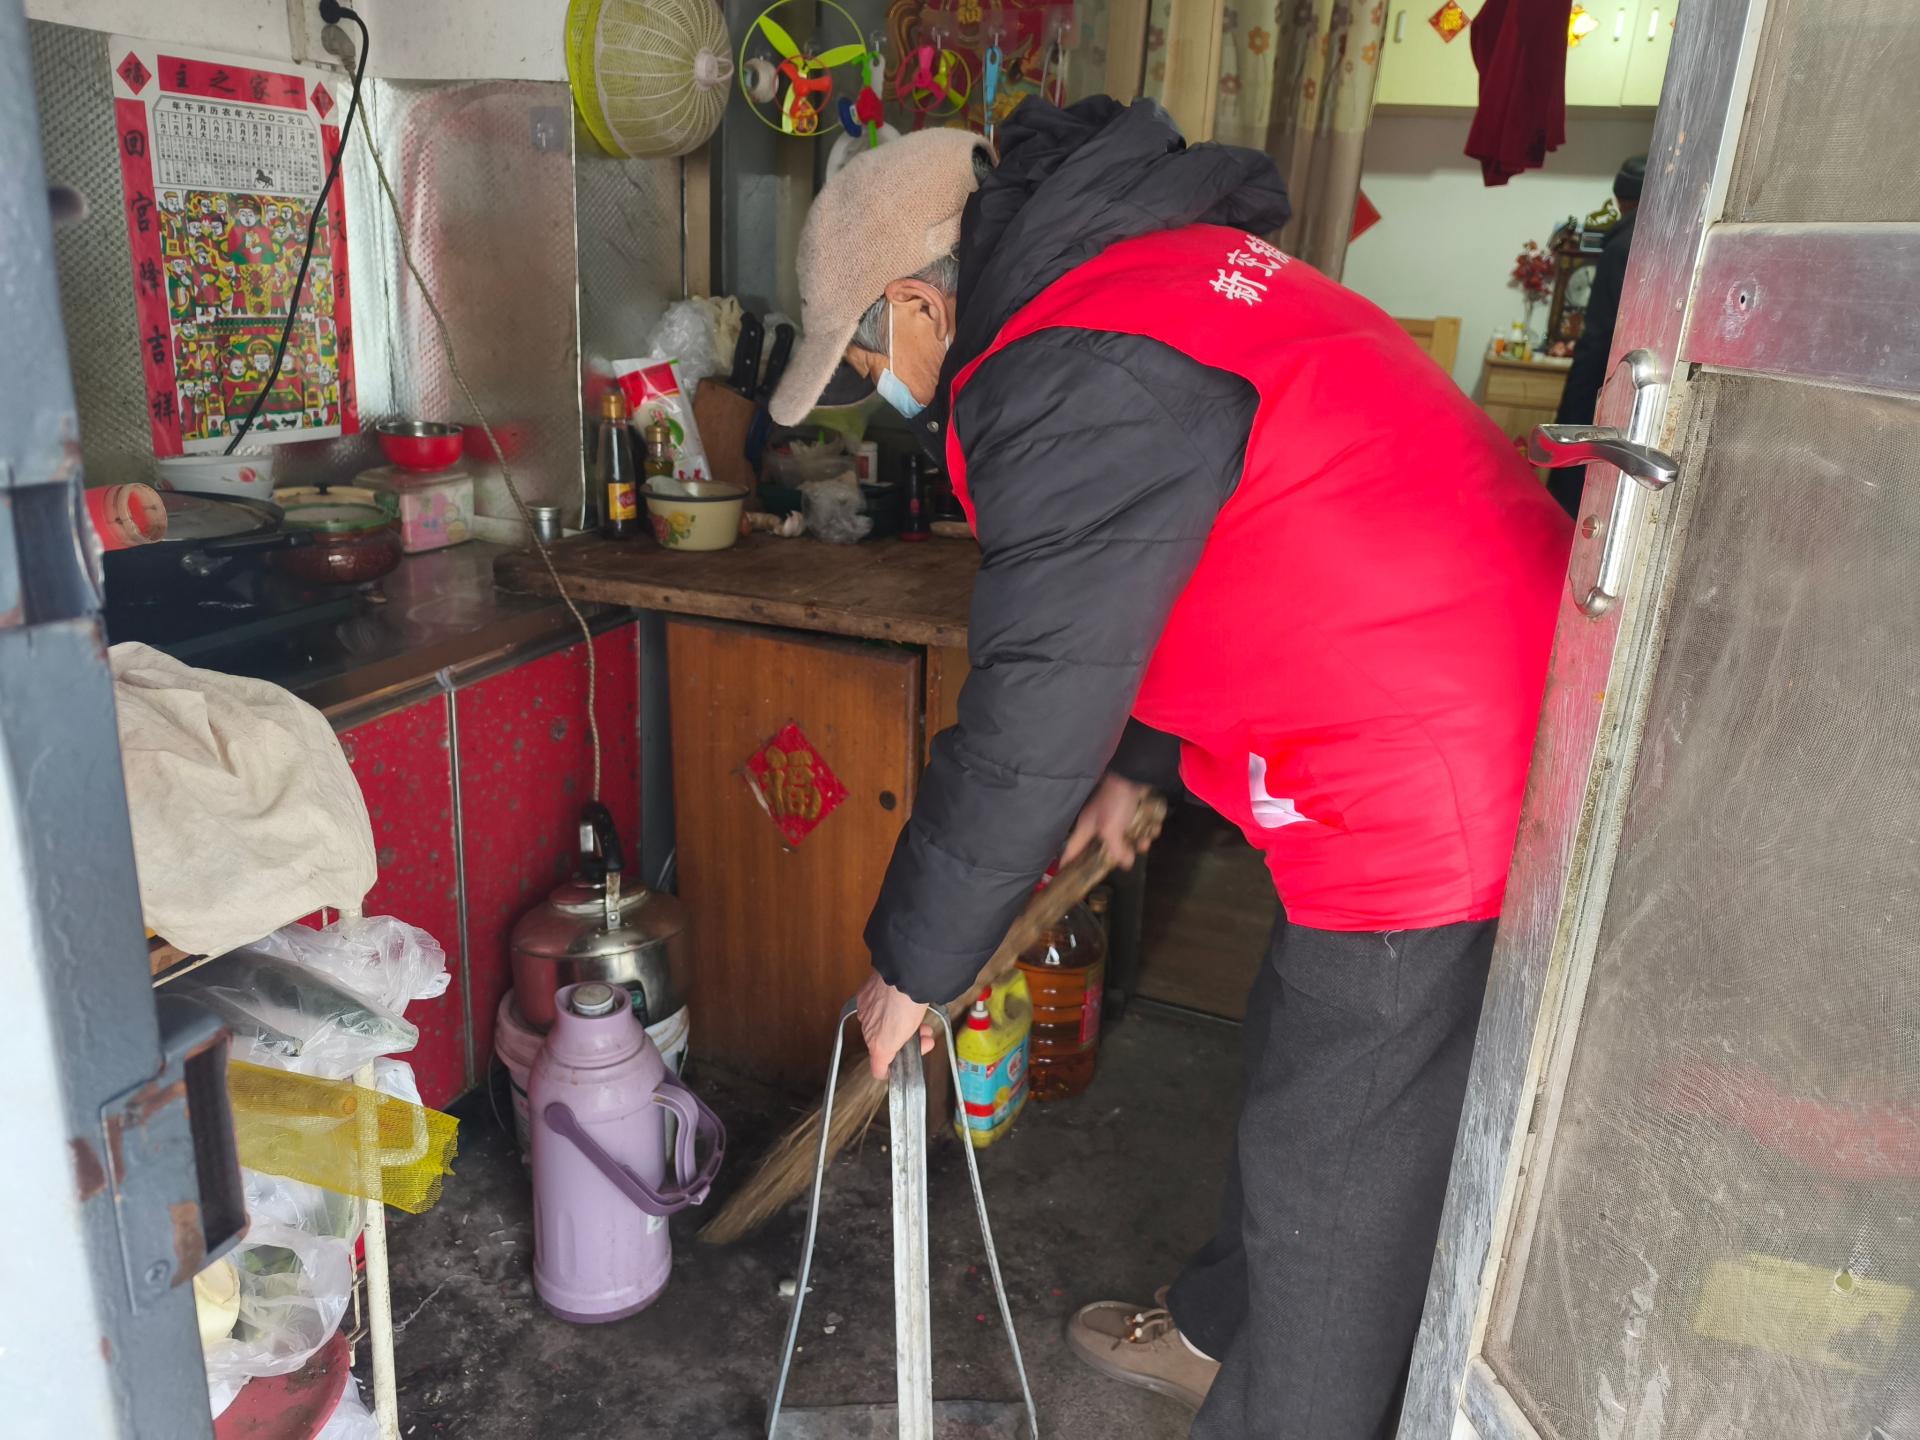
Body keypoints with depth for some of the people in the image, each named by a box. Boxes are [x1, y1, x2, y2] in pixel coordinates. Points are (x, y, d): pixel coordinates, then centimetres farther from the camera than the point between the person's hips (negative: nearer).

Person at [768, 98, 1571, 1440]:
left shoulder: (1075, 381, -21)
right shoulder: (1151, 263, 12)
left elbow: (1025, 730, -18)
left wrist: (911, 966, -4)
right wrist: (1137, 763, 28)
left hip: (1430, 798, -11)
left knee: (1331, 1193, 7)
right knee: (1297, 1067, 26)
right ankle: (1218, 1329, 49)